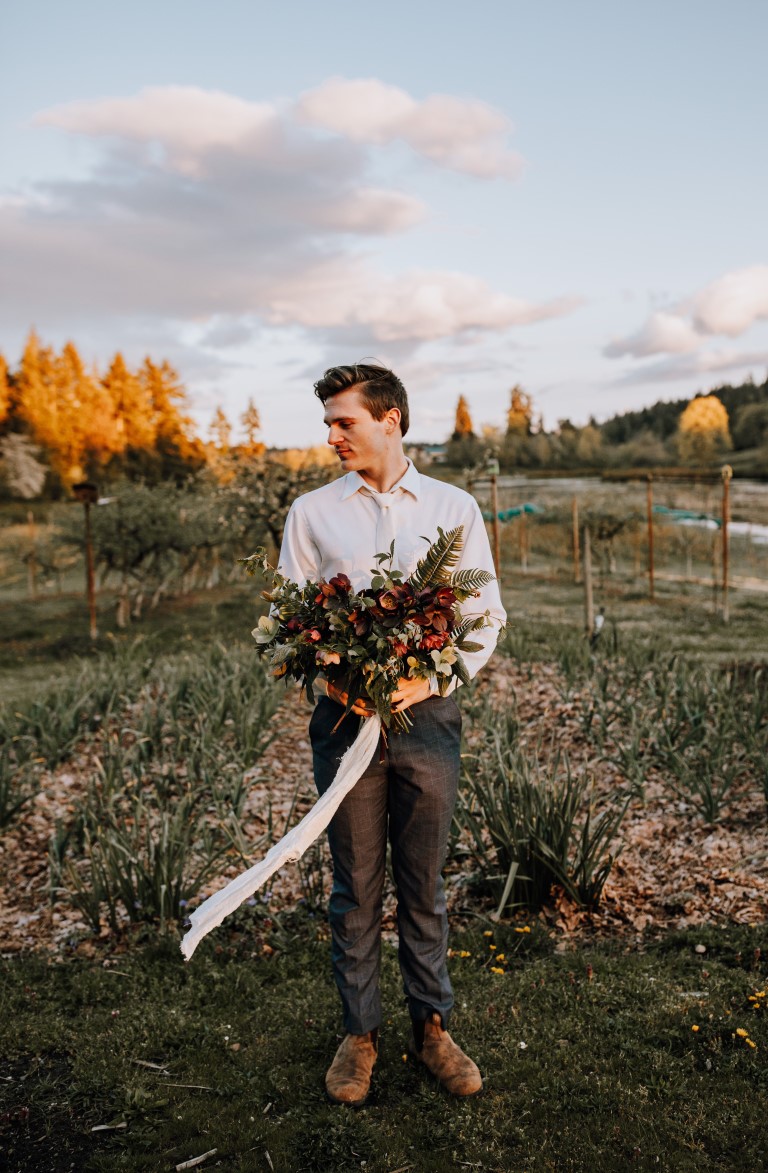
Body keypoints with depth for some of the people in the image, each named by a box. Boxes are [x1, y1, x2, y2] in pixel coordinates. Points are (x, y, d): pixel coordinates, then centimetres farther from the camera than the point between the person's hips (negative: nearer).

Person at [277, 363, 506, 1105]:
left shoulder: (454, 508, 5)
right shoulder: (311, 512, 6)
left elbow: (486, 615, 3)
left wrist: (433, 677, -14)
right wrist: (332, 678, -14)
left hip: (426, 715, 0)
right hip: (345, 716, 0)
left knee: (424, 884, 11)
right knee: (355, 885, 9)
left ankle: (432, 1027, 28)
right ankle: (359, 1033, 26)